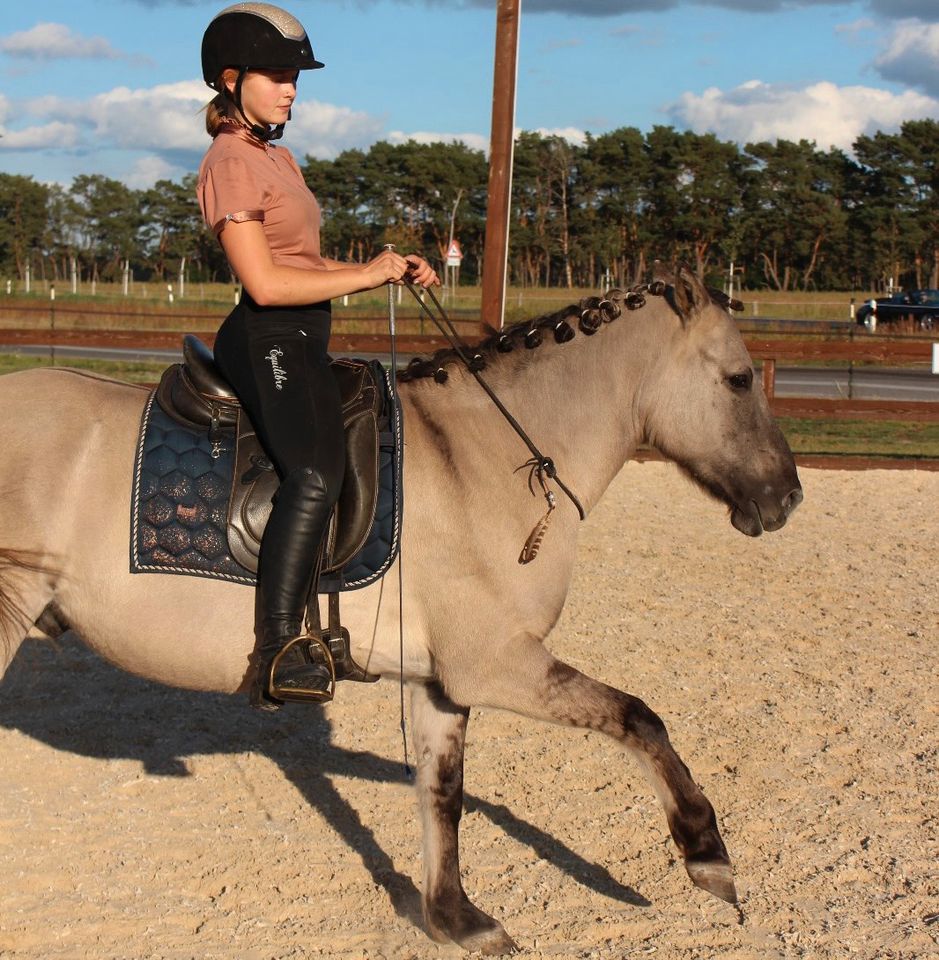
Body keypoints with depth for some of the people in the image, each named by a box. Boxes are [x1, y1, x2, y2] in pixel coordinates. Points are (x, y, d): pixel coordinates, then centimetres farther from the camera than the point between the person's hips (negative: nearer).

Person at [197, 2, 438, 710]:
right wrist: (367, 275, -12)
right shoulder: (230, 162, -10)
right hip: (267, 339, -11)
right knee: (316, 472, -30)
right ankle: (277, 652, -34)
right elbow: (265, 282, -19)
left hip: (303, 339, 11)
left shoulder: (278, 158, 21)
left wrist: (396, 272, 8)